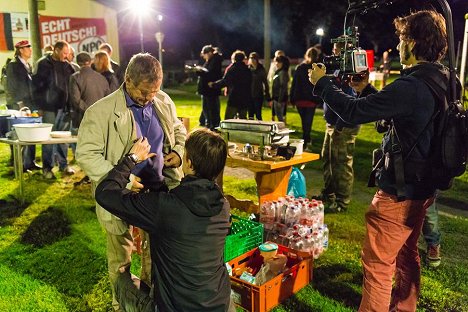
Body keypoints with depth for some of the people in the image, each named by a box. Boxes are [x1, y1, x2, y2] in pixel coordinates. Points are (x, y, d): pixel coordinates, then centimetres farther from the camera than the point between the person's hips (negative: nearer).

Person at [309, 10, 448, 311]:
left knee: (378, 262, 3)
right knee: (406, 253, 25)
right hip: (422, 187, 10)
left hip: (400, 192, -10)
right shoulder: (442, 80, 5)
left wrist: (322, 83, -11)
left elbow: (354, 112, -24)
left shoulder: (411, 86, -26)